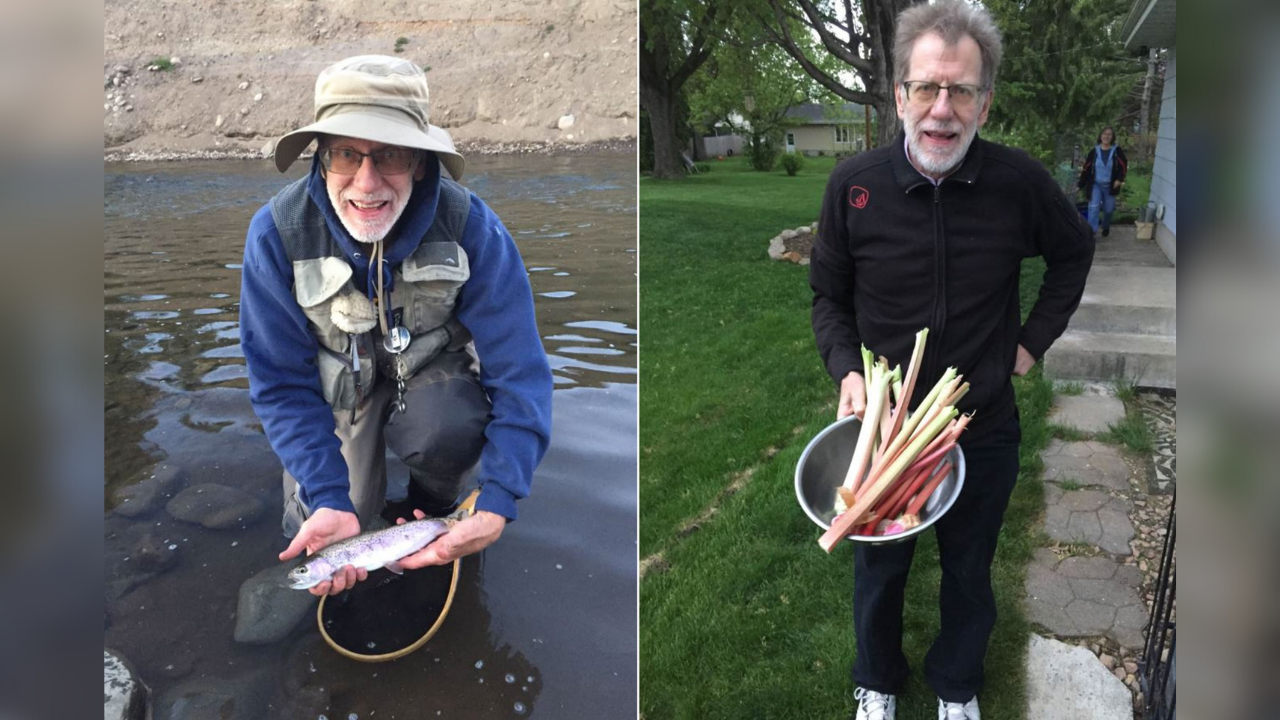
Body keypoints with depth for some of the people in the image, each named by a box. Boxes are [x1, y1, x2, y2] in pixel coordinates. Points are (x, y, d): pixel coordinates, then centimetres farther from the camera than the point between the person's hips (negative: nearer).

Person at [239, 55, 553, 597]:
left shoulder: (469, 225, -28)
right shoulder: (276, 233, -25)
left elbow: (519, 370, -26)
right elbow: (281, 385, -18)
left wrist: (497, 506, -37)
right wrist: (330, 500, -31)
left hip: (433, 367, -1)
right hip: (338, 380, 2)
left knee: (449, 430, -34)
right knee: (315, 527, -11)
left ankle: (434, 505, 3)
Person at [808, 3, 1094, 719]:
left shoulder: (1020, 182, -14)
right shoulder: (854, 184, -15)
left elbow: (1075, 251, 7)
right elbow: (829, 296, -1)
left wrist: (1034, 339, 1)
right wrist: (847, 370, -16)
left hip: (985, 431, 1)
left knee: (971, 574, 21)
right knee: (879, 569, 20)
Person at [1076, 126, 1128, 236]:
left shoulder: (1117, 151, -5)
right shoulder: (1094, 151, -4)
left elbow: (1124, 165, 1)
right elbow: (1086, 169, -2)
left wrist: (1119, 179, -12)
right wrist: (1081, 185, -2)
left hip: (1110, 186, 1)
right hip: (1096, 185, -1)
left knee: (1108, 209, 12)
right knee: (1094, 207, -14)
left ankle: (1106, 228, 39)